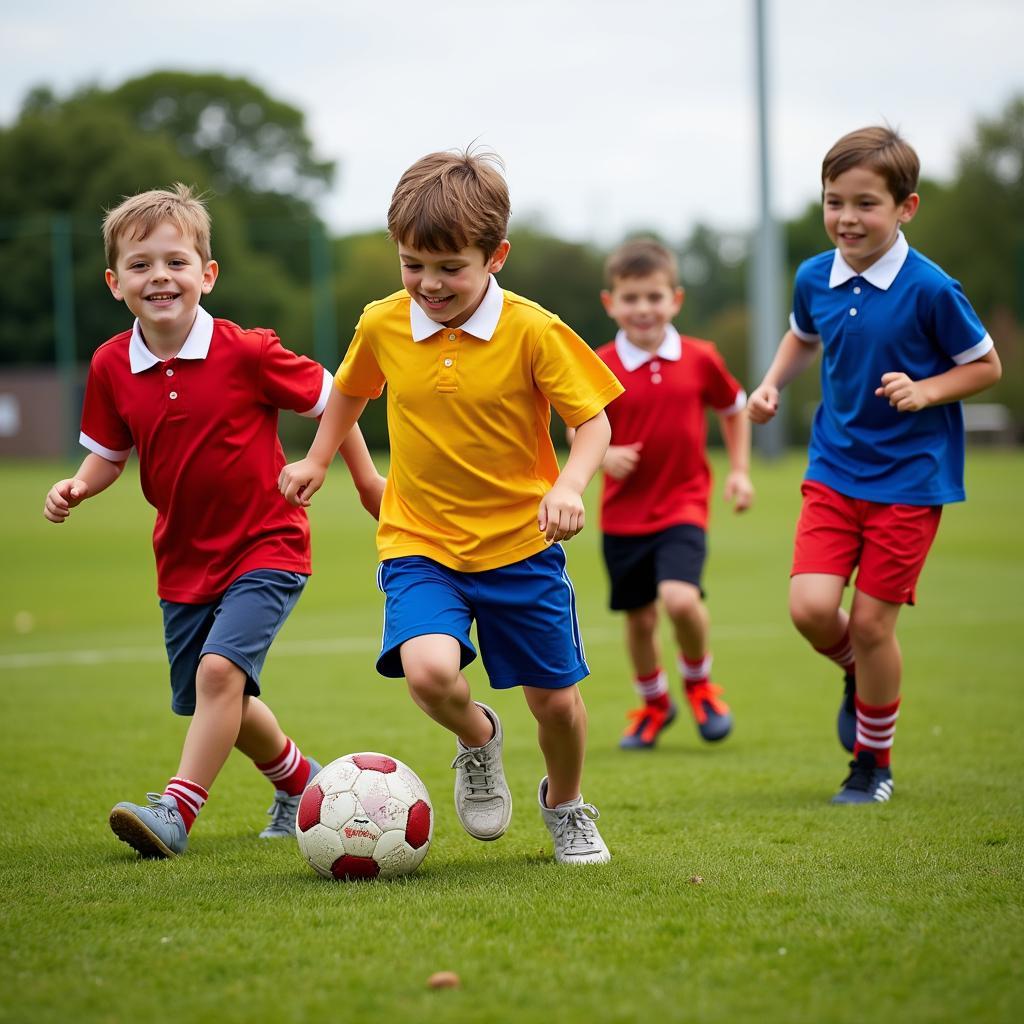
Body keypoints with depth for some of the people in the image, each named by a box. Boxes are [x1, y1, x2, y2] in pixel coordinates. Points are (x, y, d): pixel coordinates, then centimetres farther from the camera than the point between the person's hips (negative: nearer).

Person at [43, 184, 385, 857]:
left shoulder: (246, 353, -17)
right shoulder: (112, 367, -5)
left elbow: (326, 398, -3)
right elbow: (110, 452, 9)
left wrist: (366, 477, 5)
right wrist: (78, 487, -12)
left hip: (266, 547, -5)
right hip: (185, 560, 5)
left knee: (219, 669, -25)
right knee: (223, 701, 17)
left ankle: (177, 810, -21)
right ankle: (303, 782, 42)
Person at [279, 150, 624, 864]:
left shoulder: (533, 331, -13)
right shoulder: (382, 326, -3)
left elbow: (594, 422, -8)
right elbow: (353, 389, 19)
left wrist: (569, 485, -25)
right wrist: (318, 460, 21)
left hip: (521, 544, -1)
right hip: (420, 544, 1)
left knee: (555, 699, 7)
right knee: (429, 669, -26)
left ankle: (566, 806, 40)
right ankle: (477, 739, 10)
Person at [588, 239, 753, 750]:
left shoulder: (700, 359, -5)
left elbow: (734, 408, 13)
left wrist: (739, 470, 9)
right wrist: (604, 455, -15)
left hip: (683, 507, -1)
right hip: (623, 514, 1)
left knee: (681, 598, -23)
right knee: (639, 617, 10)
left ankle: (699, 682, 8)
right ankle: (653, 703, 37)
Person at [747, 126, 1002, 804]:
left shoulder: (930, 289, -15)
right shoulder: (814, 278, 0)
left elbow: (986, 366, -4)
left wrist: (925, 391, -19)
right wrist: (772, 385, 7)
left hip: (910, 476, -4)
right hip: (834, 469, 4)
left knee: (871, 622, -1)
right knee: (810, 607, -11)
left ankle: (874, 760, 20)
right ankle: (859, 674, 25)